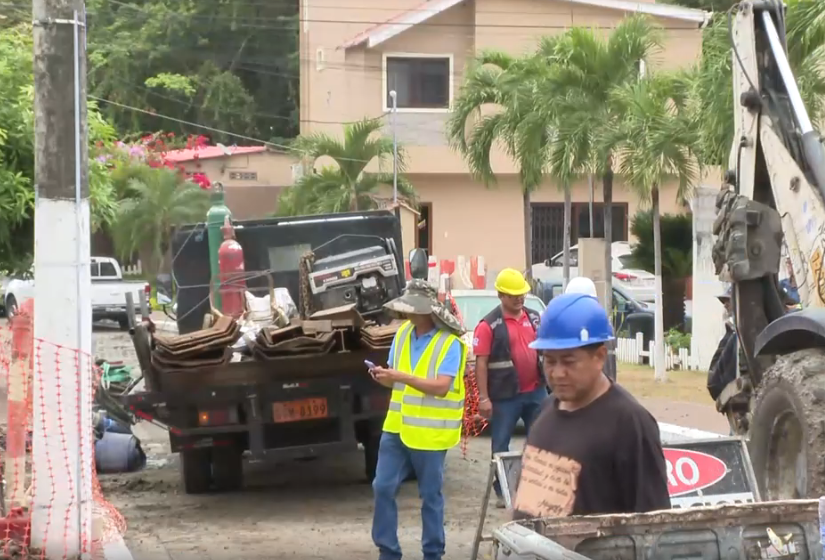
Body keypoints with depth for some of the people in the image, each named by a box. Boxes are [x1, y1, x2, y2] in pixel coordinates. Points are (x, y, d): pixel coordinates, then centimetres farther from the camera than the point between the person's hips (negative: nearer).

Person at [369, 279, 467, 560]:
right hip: (397, 427, 6)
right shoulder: (403, 333, 7)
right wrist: (383, 377, -13)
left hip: (429, 431, -6)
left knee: (430, 496, 6)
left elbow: (441, 386, -22)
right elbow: (395, 381, 11)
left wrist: (401, 376, -28)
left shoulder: (450, 343, -13)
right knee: (383, 488, 4)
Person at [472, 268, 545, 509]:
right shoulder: (489, 325, -10)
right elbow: (481, 363, -12)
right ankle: (502, 491, 14)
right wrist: (483, 398, -16)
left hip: (536, 391, 5)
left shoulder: (534, 317, 8)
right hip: (505, 396, -5)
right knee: (500, 446, 4)